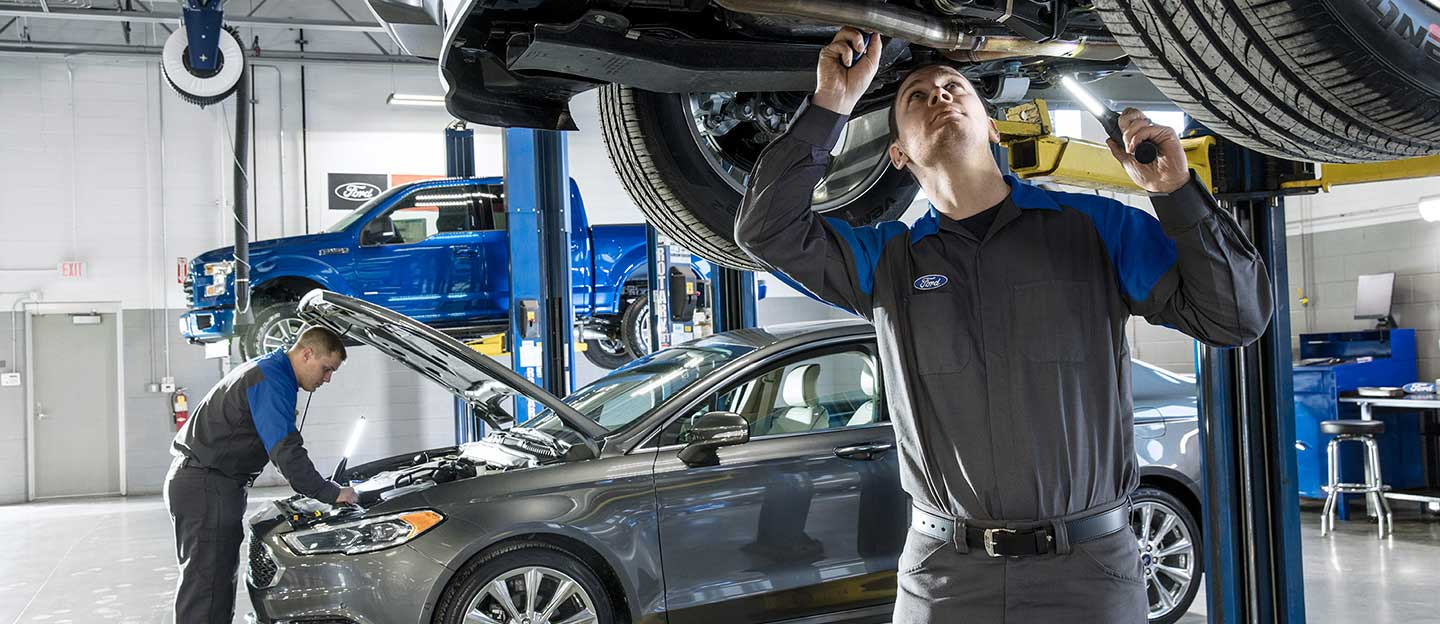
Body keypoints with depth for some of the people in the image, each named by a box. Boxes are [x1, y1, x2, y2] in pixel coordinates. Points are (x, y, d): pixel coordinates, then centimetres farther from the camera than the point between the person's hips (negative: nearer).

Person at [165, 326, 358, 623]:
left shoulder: (265, 370, 17)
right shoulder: (272, 380, -17)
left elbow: (279, 445, 25)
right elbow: (286, 451, -24)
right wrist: (331, 493, -17)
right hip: (206, 488, -11)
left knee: (218, 579, 15)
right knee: (207, 587, -10)